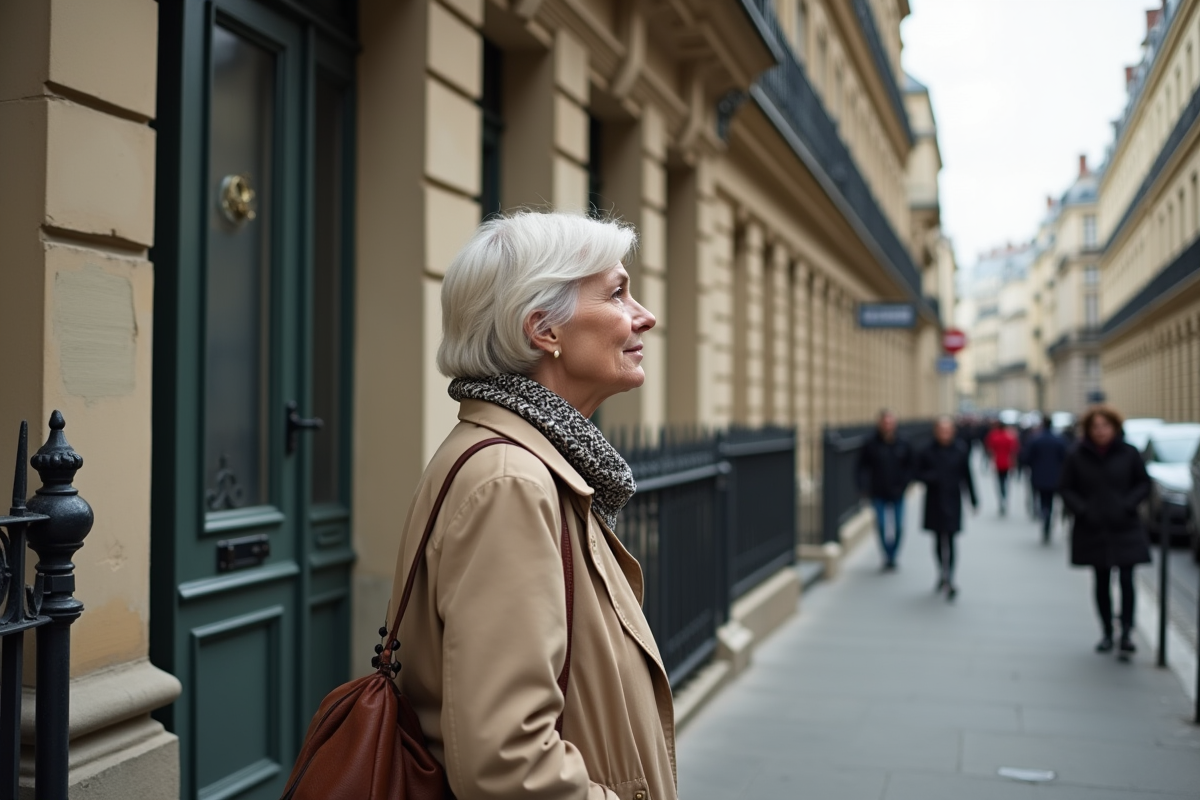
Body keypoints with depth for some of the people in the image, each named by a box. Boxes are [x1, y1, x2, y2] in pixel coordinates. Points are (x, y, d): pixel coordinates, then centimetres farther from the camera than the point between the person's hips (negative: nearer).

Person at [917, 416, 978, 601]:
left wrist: (974, 501, 5)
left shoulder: (960, 450, -4)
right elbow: (919, 474, 2)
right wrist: (931, 477, -20)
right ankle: (943, 574, 31)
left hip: (952, 503, -1)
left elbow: (967, 476, 2)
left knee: (950, 541, -7)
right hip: (934, 503, 1)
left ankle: (949, 580, -3)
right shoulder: (927, 452, -4)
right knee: (939, 540, 13)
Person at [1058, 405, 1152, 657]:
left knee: (1126, 580, -9)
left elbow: (1144, 483, 6)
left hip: (1125, 529, -1)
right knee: (1102, 583, 9)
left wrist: (1128, 505, -10)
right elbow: (1065, 488, 2)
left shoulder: (1129, 453, -1)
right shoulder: (1077, 457, -2)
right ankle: (1107, 633, 19)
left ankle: (1126, 632, -3)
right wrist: (1082, 510, -12)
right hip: (1093, 530, 1)